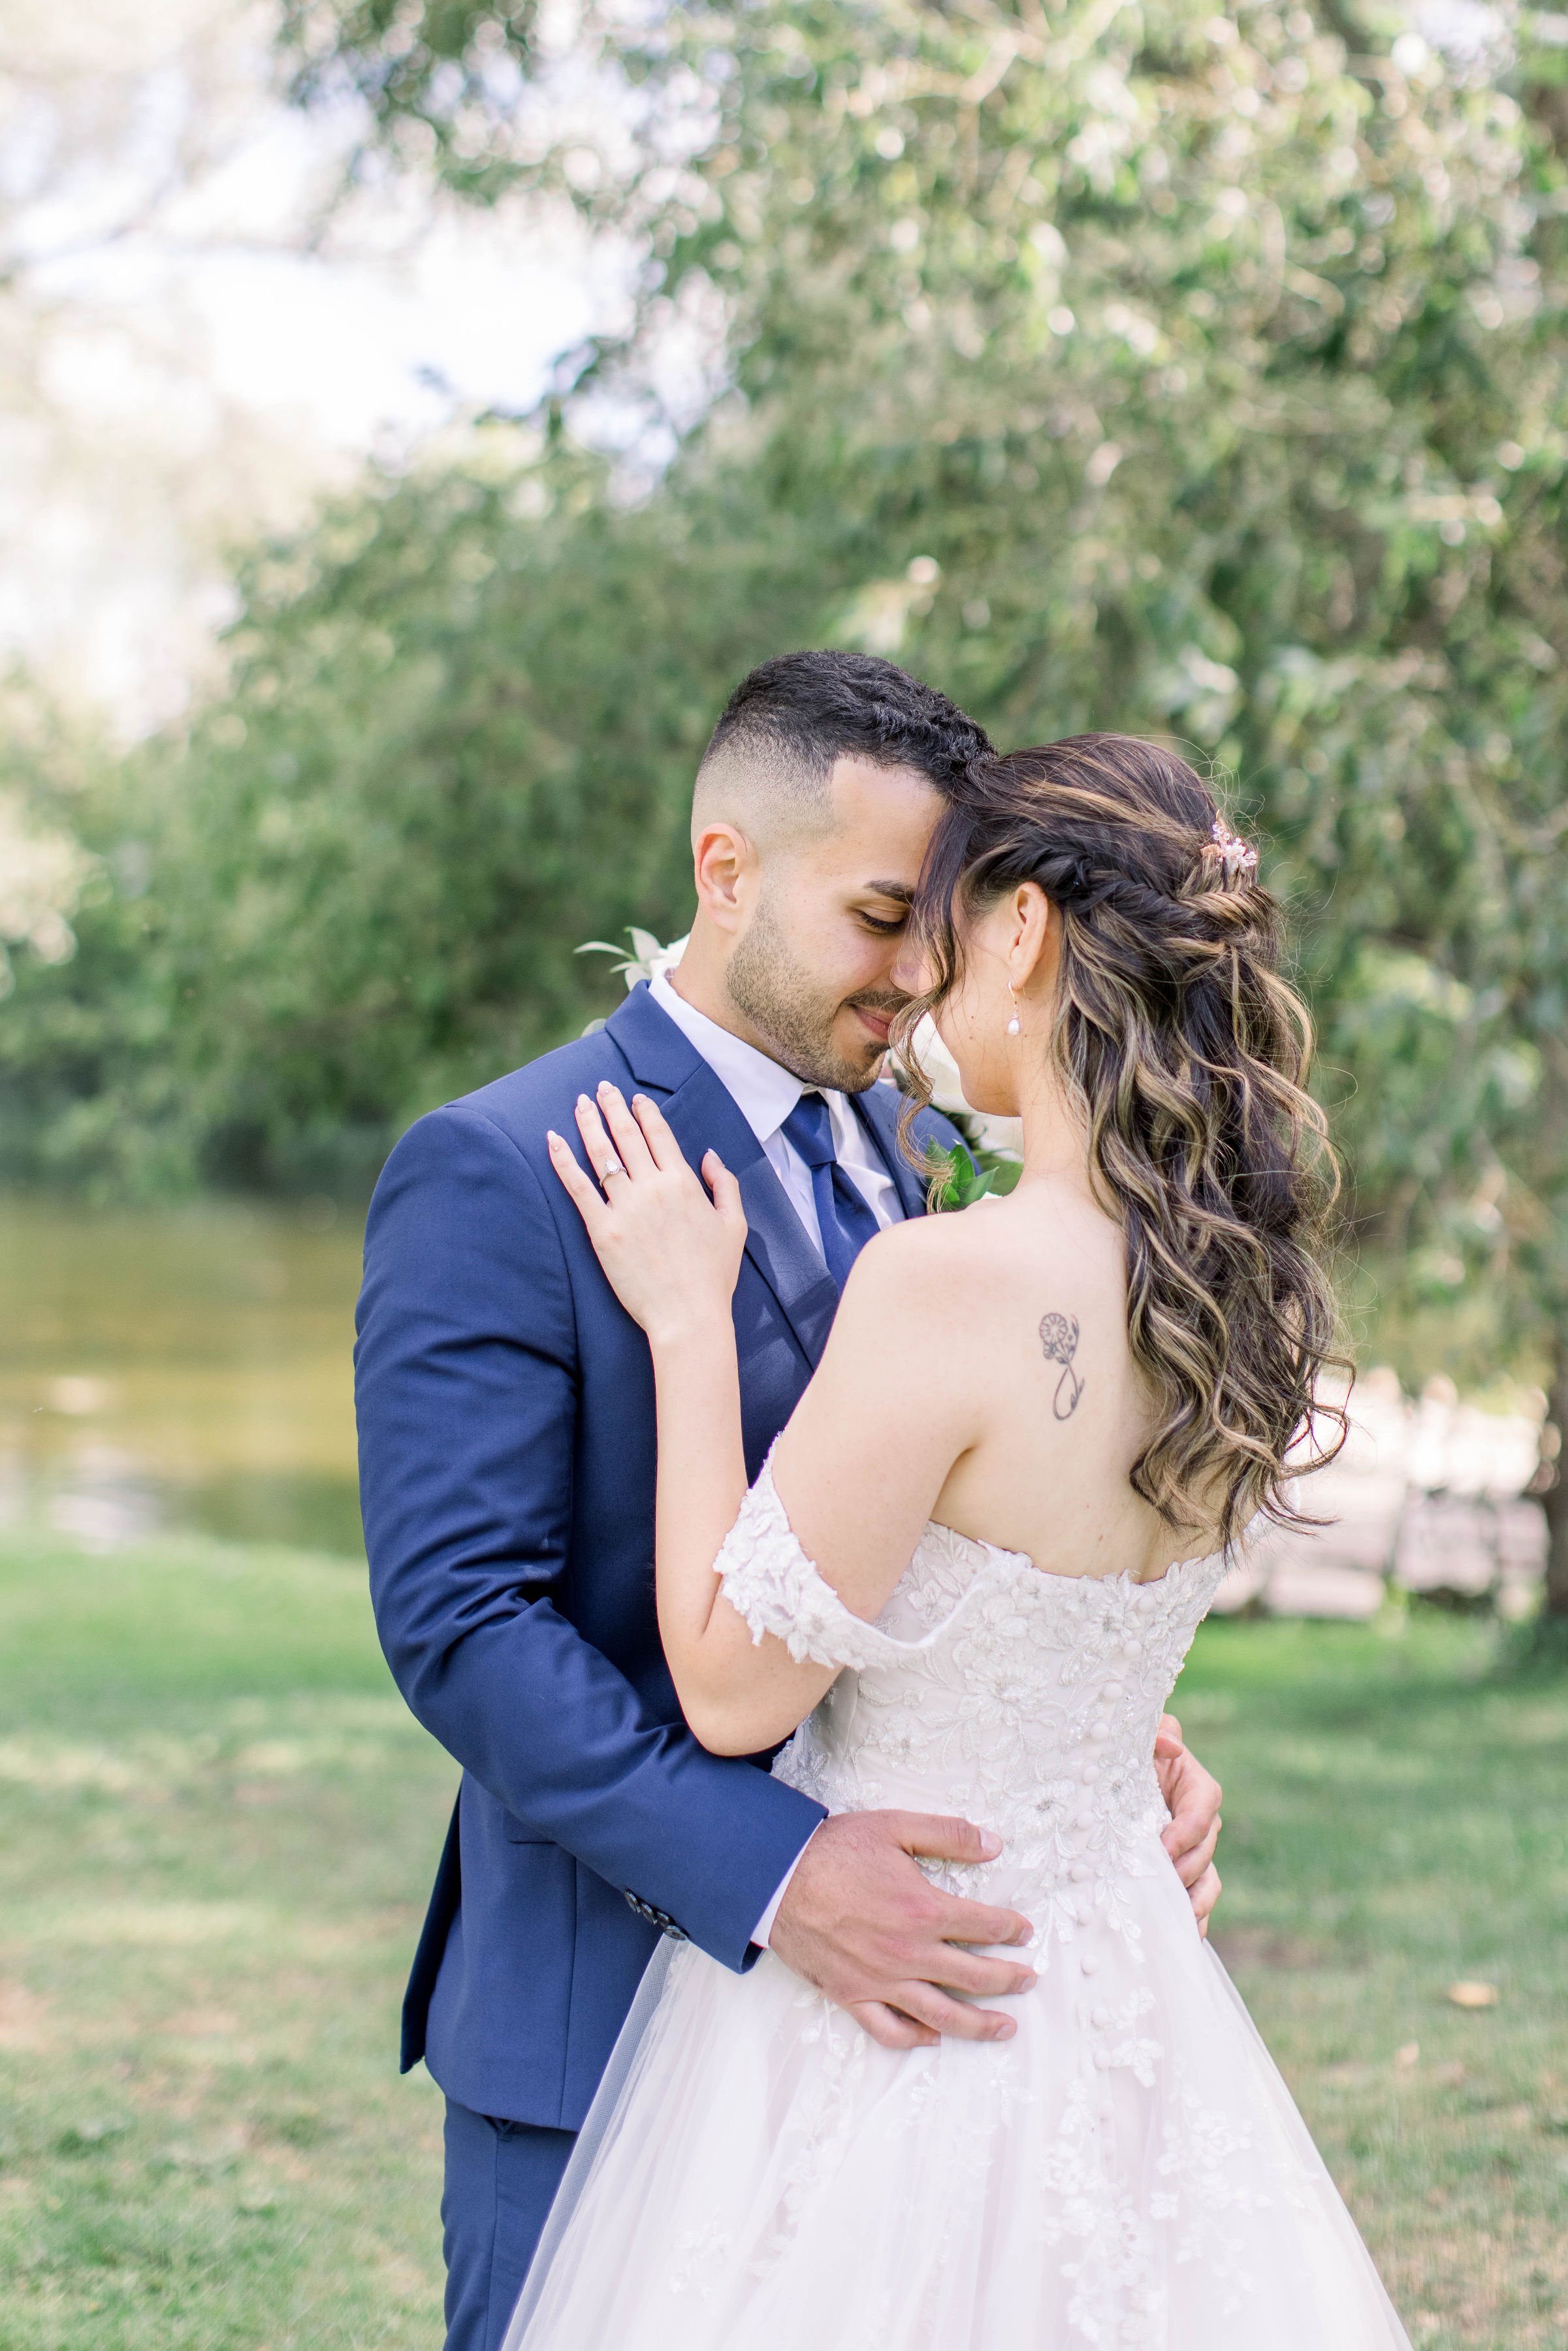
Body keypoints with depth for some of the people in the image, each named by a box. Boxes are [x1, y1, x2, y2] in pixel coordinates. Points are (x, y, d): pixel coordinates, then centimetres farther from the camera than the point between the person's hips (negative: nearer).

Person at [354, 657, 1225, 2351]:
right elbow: (459, 1619, -20)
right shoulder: (498, 1177, -13)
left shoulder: (926, 1157, 9)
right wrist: (769, 1871, -29)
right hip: (610, 2010, -6)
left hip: (892, 1987, 6)